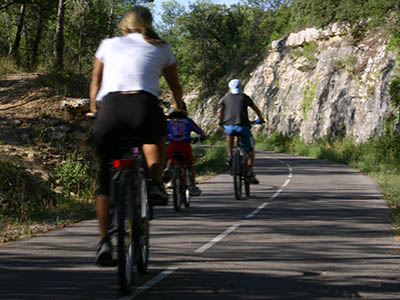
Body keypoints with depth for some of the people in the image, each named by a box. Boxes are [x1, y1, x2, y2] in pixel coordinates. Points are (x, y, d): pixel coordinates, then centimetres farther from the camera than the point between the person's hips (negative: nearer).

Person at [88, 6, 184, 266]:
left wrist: (94, 111, 48)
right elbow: (175, 86, 34)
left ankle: (104, 241, 6)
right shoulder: (161, 48, 23)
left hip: (110, 107, 1)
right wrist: (178, 107, 54)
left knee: (106, 176, 14)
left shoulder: (109, 45, 24)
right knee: (157, 137, 35)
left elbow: (96, 83, 32)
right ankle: (156, 183, 11)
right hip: (144, 106, -1)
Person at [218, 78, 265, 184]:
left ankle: (230, 156, 25)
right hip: (243, 126, -1)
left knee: (229, 133, 39)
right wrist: (261, 119, 42)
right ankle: (250, 173, -3)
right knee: (250, 152, 13)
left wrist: (221, 121, 24)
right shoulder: (245, 97, 18)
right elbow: (256, 109, 24)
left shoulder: (226, 97, 17)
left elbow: (220, 111, 7)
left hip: (229, 125, 1)